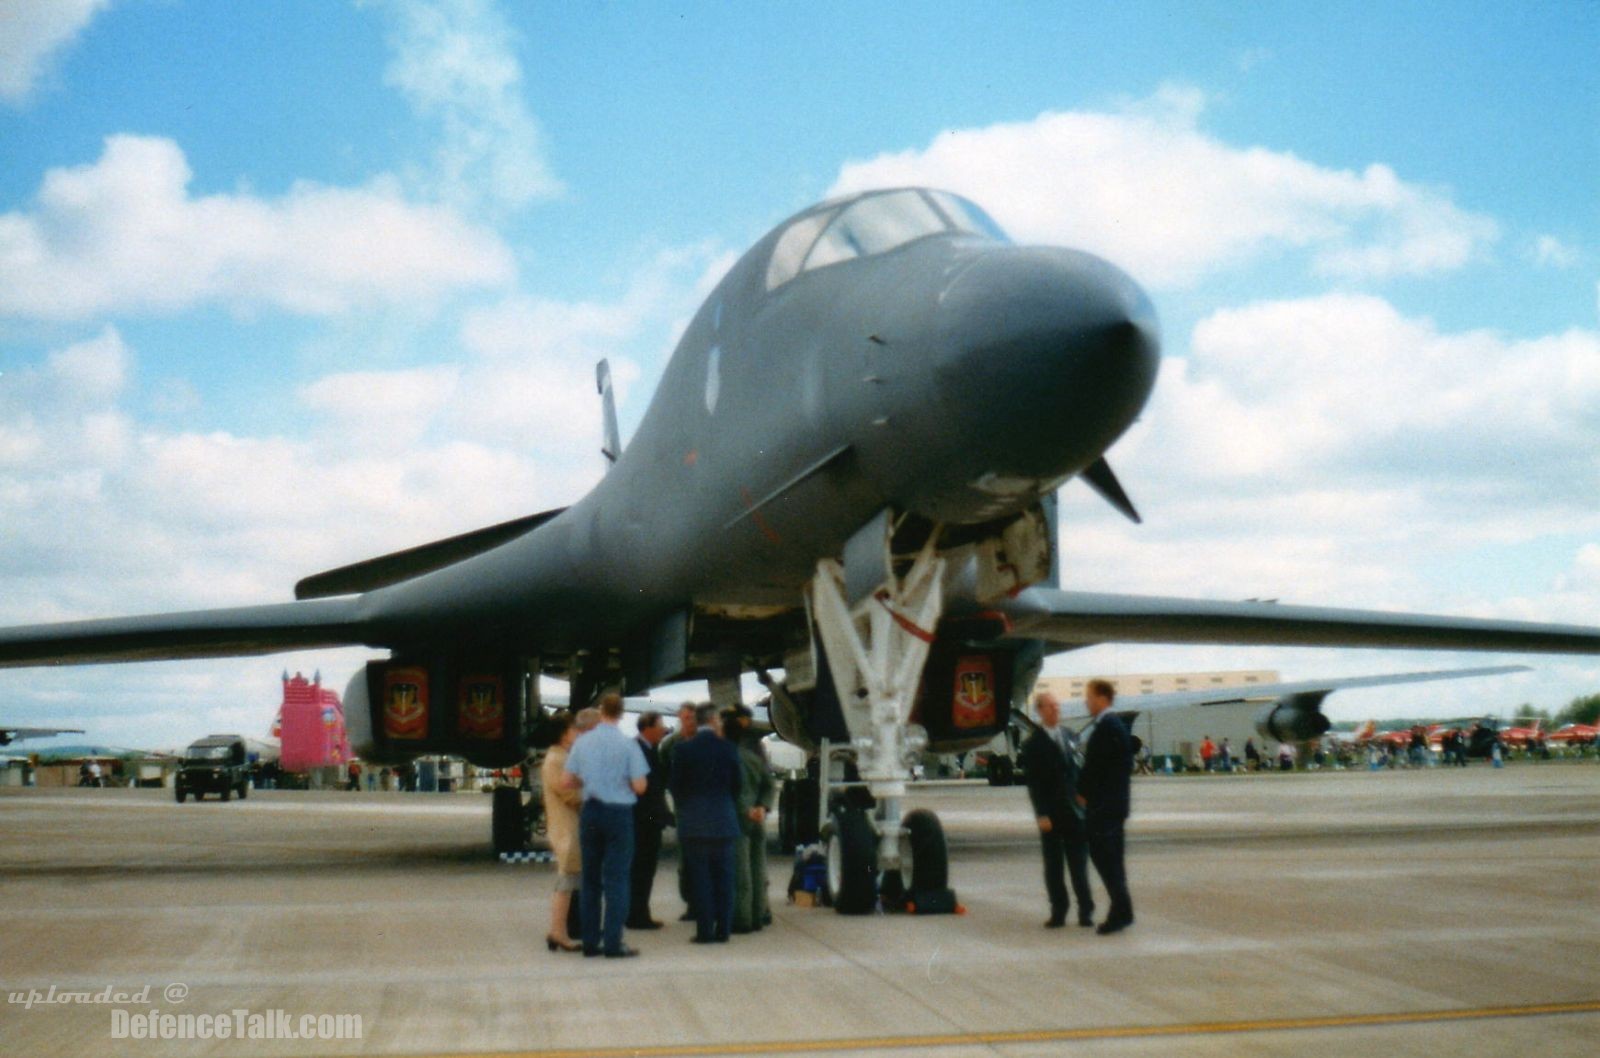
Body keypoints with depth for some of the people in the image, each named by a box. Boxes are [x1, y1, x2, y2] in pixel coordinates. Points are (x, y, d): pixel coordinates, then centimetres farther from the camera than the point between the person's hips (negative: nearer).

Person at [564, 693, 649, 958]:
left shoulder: (582, 742, 0)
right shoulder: (627, 744, -11)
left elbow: (567, 781, 4)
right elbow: (640, 786, -10)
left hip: (590, 812, 4)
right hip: (619, 813, -4)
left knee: (591, 877, 12)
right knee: (616, 878, -1)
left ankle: (590, 941, 16)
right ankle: (613, 944, -3)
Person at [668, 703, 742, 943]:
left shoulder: (683, 749, -6)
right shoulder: (728, 749, -3)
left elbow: (674, 785, -1)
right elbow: (738, 782, 5)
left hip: (693, 824, -1)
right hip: (723, 822, 1)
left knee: (699, 878, 2)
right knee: (723, 878, 8)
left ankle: (705, 930, 1)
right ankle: (723, 928, 10)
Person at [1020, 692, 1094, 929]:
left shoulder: (1068, 735, 11)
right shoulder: (1033, 744, -3)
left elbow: (1078, 769, 13)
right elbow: (1033, 782, -8)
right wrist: (1041, 814, -14)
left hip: (1076, 810, 3)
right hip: (1052, 814, -3)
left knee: (1079, 863, 6)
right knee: (1054, 865, 4)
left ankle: (1086, 911, 11)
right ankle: (1058, 911, 11)